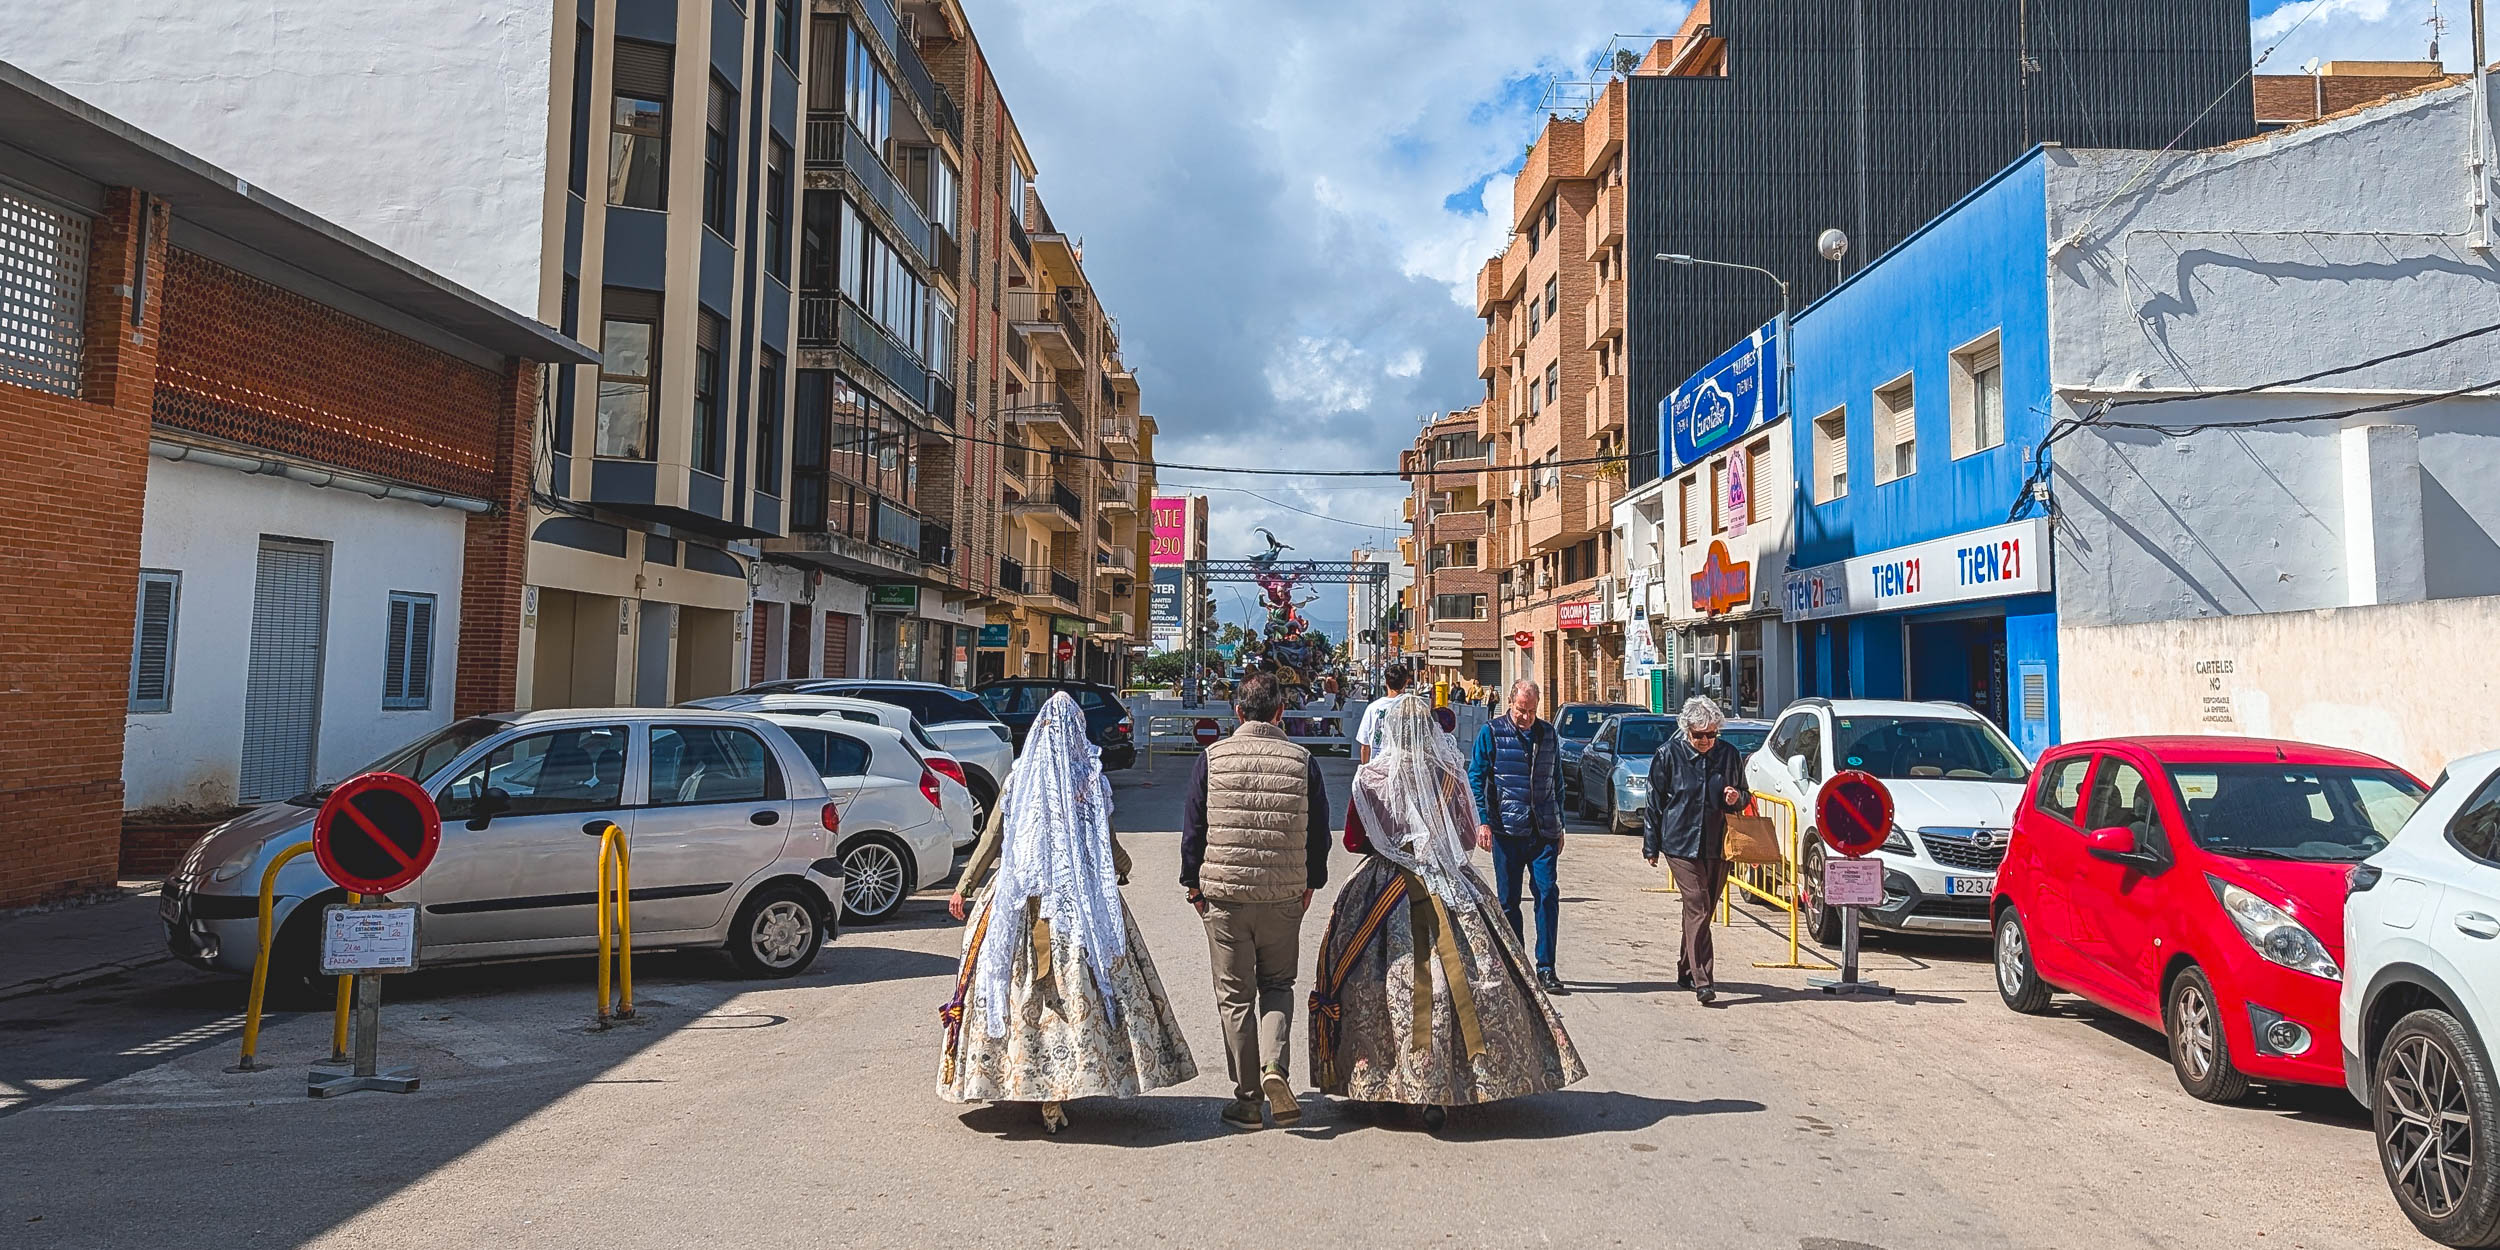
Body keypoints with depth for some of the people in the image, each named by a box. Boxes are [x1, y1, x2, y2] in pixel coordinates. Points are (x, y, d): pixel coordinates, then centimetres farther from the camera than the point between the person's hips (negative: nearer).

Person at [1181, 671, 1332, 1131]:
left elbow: (1193, 826, 0)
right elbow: (1319, 830, 4)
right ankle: (1273, 1067, -4)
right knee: (1277, 985, 18)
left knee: (1234, 996, 9)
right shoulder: (1302, 761, -3)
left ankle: (1247, 1098, 14)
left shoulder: (1213, 758, -5)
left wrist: (1194, 884, 10)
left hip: (1223, 895, -1)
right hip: (1284, 897, 1)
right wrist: (1310, 883, 18)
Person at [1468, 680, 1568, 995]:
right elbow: (1475, 778, 1)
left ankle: (1545, 969, 0)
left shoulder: (1548, 734, 11)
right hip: (1507, 830, -2)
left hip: (1544, 831, 2)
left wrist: (1559, 825, 17)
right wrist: (1482, 820, -8)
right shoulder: (1491, 732, 1)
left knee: (1548, 894, -6)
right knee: (1508, 900, 5)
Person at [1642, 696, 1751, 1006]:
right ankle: (1702, 981, -13)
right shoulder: (1669, 754, -3)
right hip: (1681, 845, -4)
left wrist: (1736, 798, -6)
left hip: (1718, 847, 4)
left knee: (1702, 911, 12)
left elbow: (1744, 797, 19)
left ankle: (1686, 970, 27)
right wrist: (1651, 846, 2)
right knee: (1697, 910, -12)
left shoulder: (1729, 754, 6)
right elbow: (1654, 803, 2)